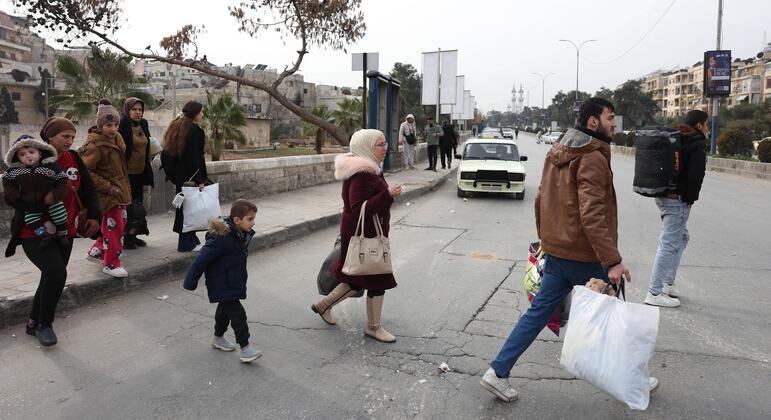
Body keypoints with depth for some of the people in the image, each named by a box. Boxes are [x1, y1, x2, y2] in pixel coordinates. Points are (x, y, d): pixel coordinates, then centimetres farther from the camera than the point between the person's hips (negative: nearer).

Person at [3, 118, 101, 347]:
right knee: (56, 274, -21)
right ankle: (45, 325, 1)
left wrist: (94, 216, 3)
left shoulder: (73, 159, 2)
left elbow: (88, 189, 11)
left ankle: (34, 322, 35)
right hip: (35, 233, -6)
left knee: (52, 278, 13)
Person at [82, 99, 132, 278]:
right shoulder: (95, 146, -19)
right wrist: (108, 188, -21)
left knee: (119, 223, 17)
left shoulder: (117, 138, 7)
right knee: (114, 226, -4)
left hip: (120, 190, 9)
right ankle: (111, 264, 10)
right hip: (108, 194, -9)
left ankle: (96, 252, 34)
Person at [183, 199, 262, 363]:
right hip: (222, 286, -9)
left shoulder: (243, 235, -1)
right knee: (237, 314, -8)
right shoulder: (222, 239, -30)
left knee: (225, 309, 25)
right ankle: (245, 348, 0)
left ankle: (218, 338, 44)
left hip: (234, 283, 9)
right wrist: (191, 282, -18)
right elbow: (201, 259, -25)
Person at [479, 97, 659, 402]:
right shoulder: (593, 158, -17)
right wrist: (612, 260, -27)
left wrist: (545, 239, 24)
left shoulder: (557, 153, 11)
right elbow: (592, 215, -26)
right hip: (585, 256, -8)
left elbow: (541, 200, 16)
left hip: (556, 250, 8)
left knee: (537, 312, 11)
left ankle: (498, 373, 11)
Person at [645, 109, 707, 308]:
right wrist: (690, 199, -8)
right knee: (670, 243, -6)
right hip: (678, 200, -9)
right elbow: (695, 175, -19)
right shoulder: (697, 144, -10)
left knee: (681, 237, 23)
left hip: (663, 194, 10)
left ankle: (667, 283, 28)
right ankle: (654, 293, -4)